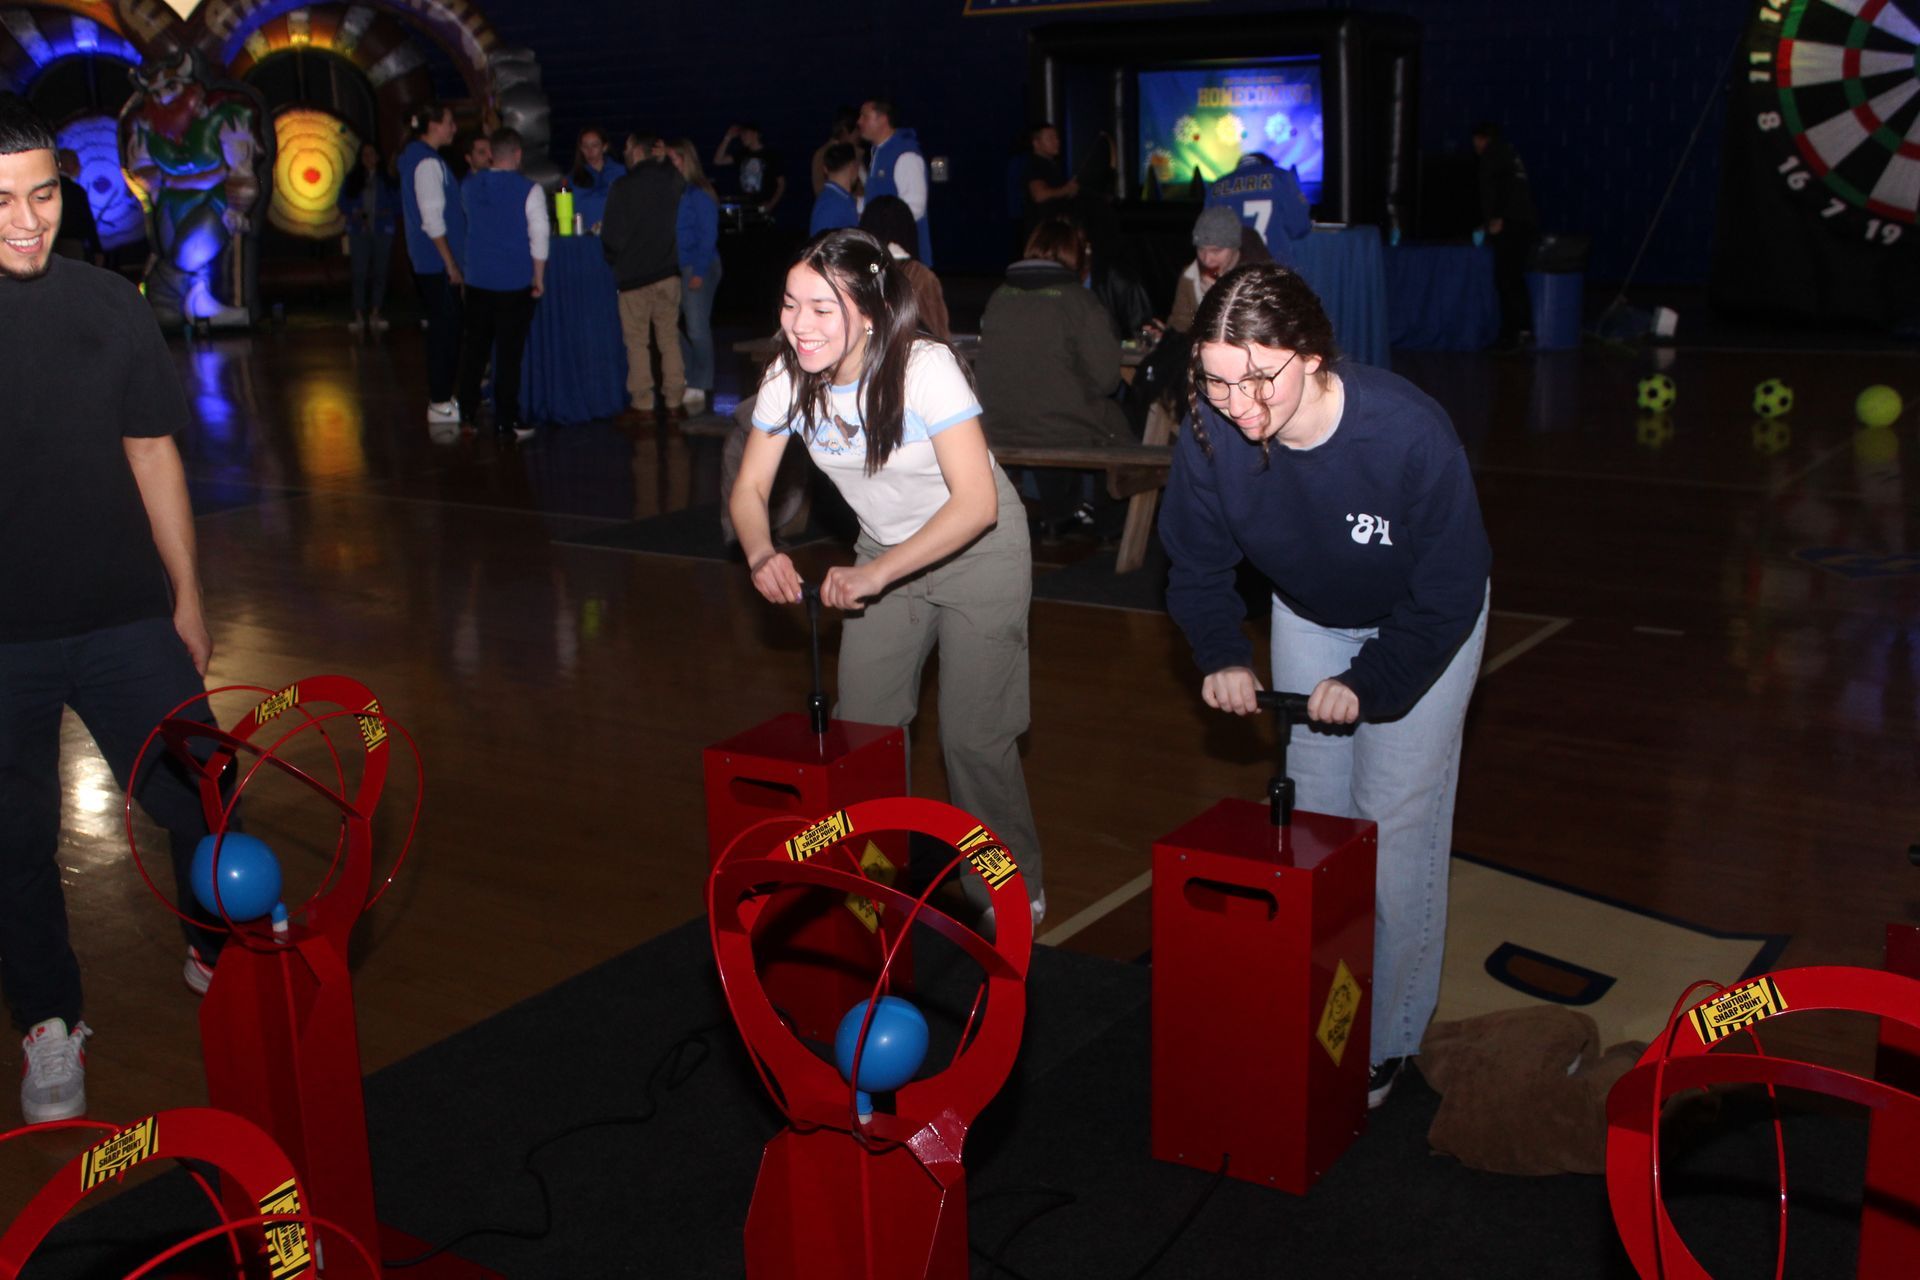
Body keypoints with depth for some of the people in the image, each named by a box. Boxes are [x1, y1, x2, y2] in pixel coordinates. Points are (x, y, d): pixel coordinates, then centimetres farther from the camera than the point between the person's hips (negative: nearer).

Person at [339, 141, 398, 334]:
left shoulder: (387, 180, 9)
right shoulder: (352, 179, 12)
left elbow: (397, 204, 6)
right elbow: (343, 203, 9)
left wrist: (387, 213, -13)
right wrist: (355, 212, -10)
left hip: (382, 231, 0)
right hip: (359, 231, 0)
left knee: (379, 273, -1)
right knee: (360, 274, -7)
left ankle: (375, 314, 6)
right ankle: (359, 316, -6)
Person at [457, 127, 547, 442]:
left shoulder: (469, 186, 4)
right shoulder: (529, 190, -11)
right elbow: (539, 236, -11)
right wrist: (539, 278, -2)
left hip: (477, 279, 4)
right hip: (515, 283, -4)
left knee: (475, 347, 16)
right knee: (509, 353, 0)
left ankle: (467, 410, 23)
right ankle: (505, 422, 3)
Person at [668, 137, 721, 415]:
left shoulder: (700, 194, -7)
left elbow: (708, 236, -8)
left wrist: (700, 272, -14)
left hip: (698, 268, -6)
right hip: (672, 268, 6)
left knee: (697, 330, -3)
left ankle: (699, 389, 5)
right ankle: (686, 385, 16)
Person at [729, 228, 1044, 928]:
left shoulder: (925, 369, -30)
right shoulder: (787, 378, -14)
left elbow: (977, 502, -34)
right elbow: (749, 489, -6)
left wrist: (876, 573, -41)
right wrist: (762, 553, -28)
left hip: (978, 550, -5)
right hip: (884, 554, 5)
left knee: (973, 735, -7)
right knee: (861, 724, 2)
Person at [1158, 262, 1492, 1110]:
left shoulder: (1408, 432, -39)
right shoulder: (1210, 434, -28)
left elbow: (1449, 593, -25)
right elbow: (1196, 561, -9)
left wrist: (1370, 683, -26)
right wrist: (1221, 657, -22)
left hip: (1422, 626, -4)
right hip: (1308, 618, 4)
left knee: (1396, 825, -3)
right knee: (1313, 816, 12)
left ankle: (1388, 1041, 14)